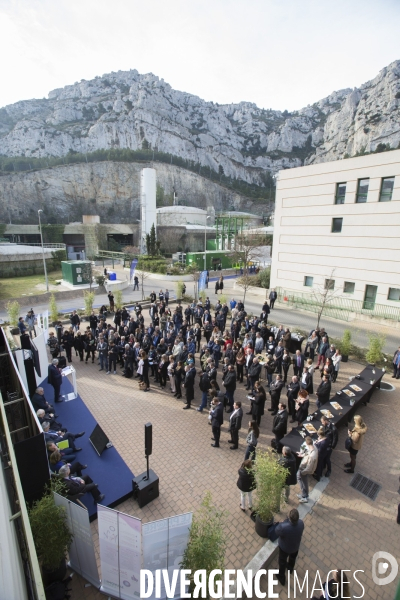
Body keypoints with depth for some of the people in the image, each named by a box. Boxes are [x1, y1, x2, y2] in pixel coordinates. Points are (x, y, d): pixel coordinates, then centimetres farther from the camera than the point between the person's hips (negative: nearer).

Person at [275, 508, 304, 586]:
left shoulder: (283, 527, -48)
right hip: (296, 546, 3)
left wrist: (286, 520, -27)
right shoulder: (301, 523, -35)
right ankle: (290, 568, 66)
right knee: (293, 558, 37)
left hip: (284, 547, -3)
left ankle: (282, 578, 52)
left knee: (282, 561, 28)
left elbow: (277, 531, -24)